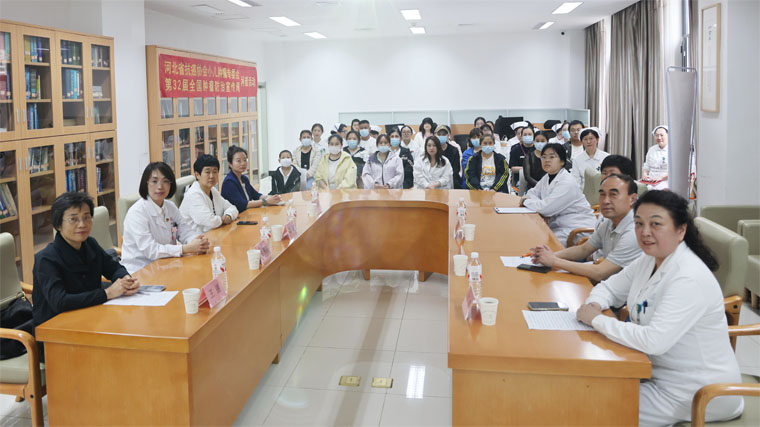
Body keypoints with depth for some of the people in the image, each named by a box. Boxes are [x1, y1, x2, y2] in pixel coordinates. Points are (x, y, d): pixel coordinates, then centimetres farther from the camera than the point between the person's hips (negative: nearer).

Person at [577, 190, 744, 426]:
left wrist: (597, 320, -25)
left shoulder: (690, 279, -27)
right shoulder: (649, 260, 1)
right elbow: (610, 287, 13)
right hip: (657, 370, 8)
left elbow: (654, 341, -35)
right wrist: (594, 304, -10)